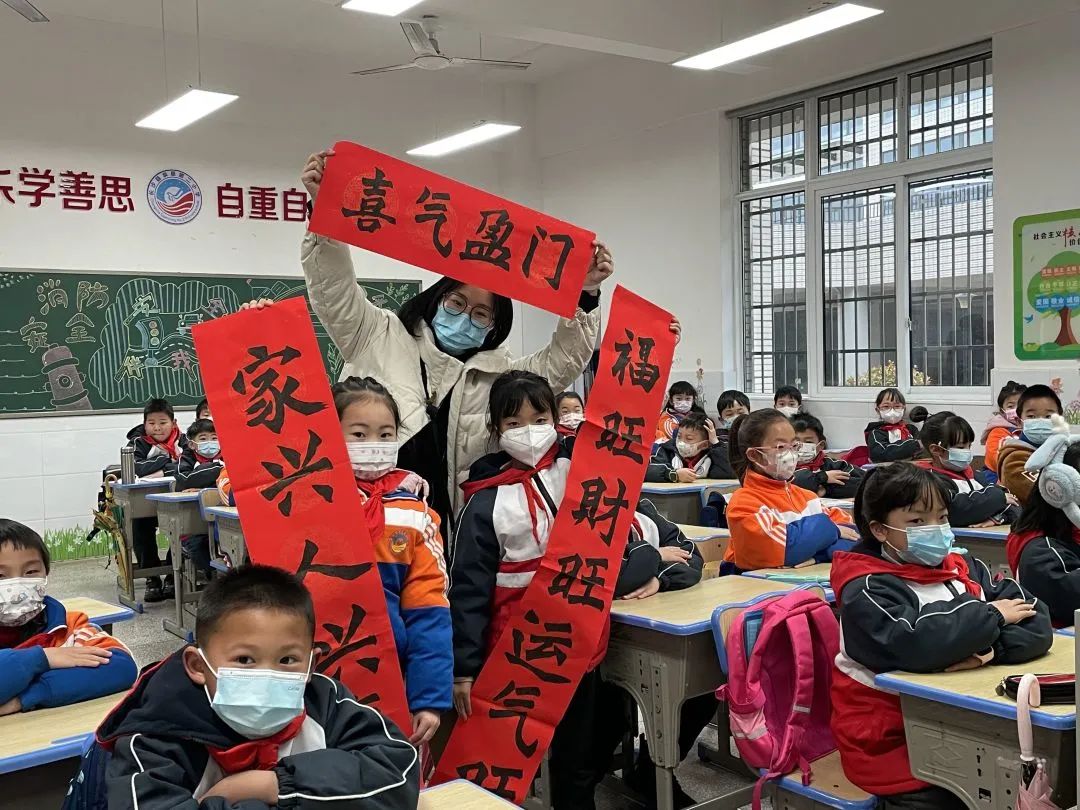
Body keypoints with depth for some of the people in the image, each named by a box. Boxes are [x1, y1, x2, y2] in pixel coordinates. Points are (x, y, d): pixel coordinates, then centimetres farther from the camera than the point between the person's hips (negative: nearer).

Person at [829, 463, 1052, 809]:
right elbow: (915, 643, -29)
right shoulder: (867, 590, -11)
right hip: (893, 741, -5)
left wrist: (989, 648, -22)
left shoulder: (964, 569, 7)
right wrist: (990, 616, -14)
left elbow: (1037, 622, -2)